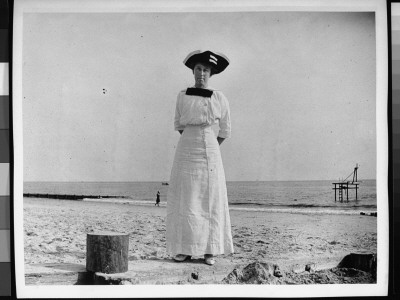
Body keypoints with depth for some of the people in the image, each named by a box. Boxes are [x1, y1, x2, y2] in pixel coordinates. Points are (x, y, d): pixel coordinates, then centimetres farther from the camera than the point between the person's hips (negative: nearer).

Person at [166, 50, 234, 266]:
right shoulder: (182, 96, 6)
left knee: (211, 198, -2)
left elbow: (225, 130, 10)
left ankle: (210, 250, 5)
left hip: (210, 150, -1)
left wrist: (211, 150, 9)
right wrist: (191, 145, 12)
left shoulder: (219, 98, 2)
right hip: (185, 150, 1)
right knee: (184, 199, -2)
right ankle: (185, 248, 5)